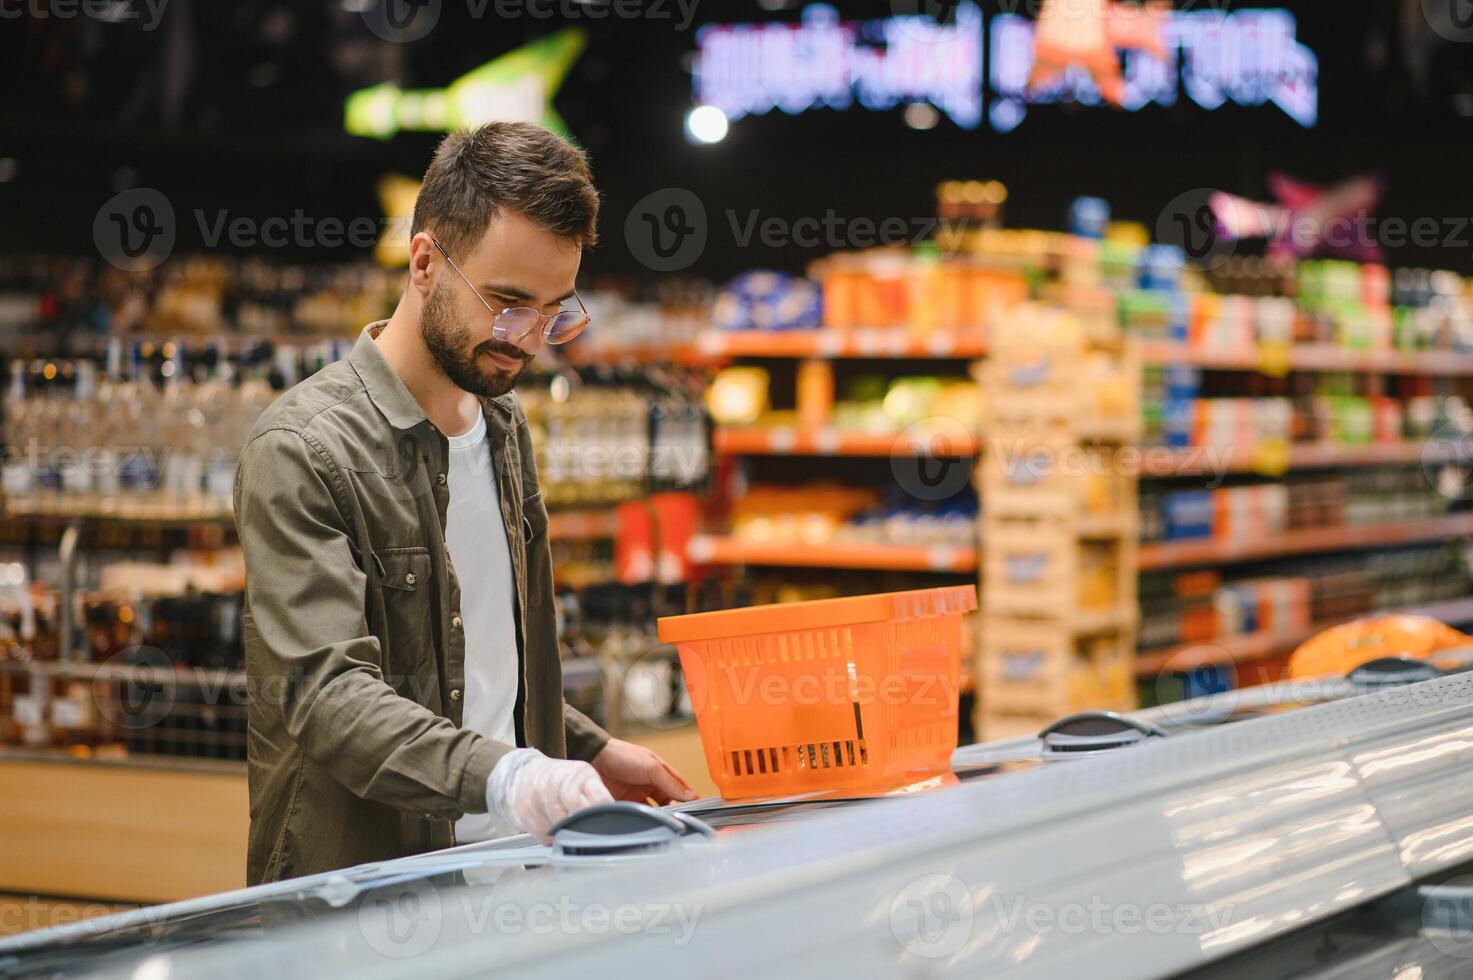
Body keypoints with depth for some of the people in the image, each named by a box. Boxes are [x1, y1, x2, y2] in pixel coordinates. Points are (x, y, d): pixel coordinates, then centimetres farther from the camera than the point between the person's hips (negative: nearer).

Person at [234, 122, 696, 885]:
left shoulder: (502, 425, 16)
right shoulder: (301, 451, -10)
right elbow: (324, 690, -21)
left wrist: (590, 750, 20)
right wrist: (504, 779, -32)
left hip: (511, 868, 7)